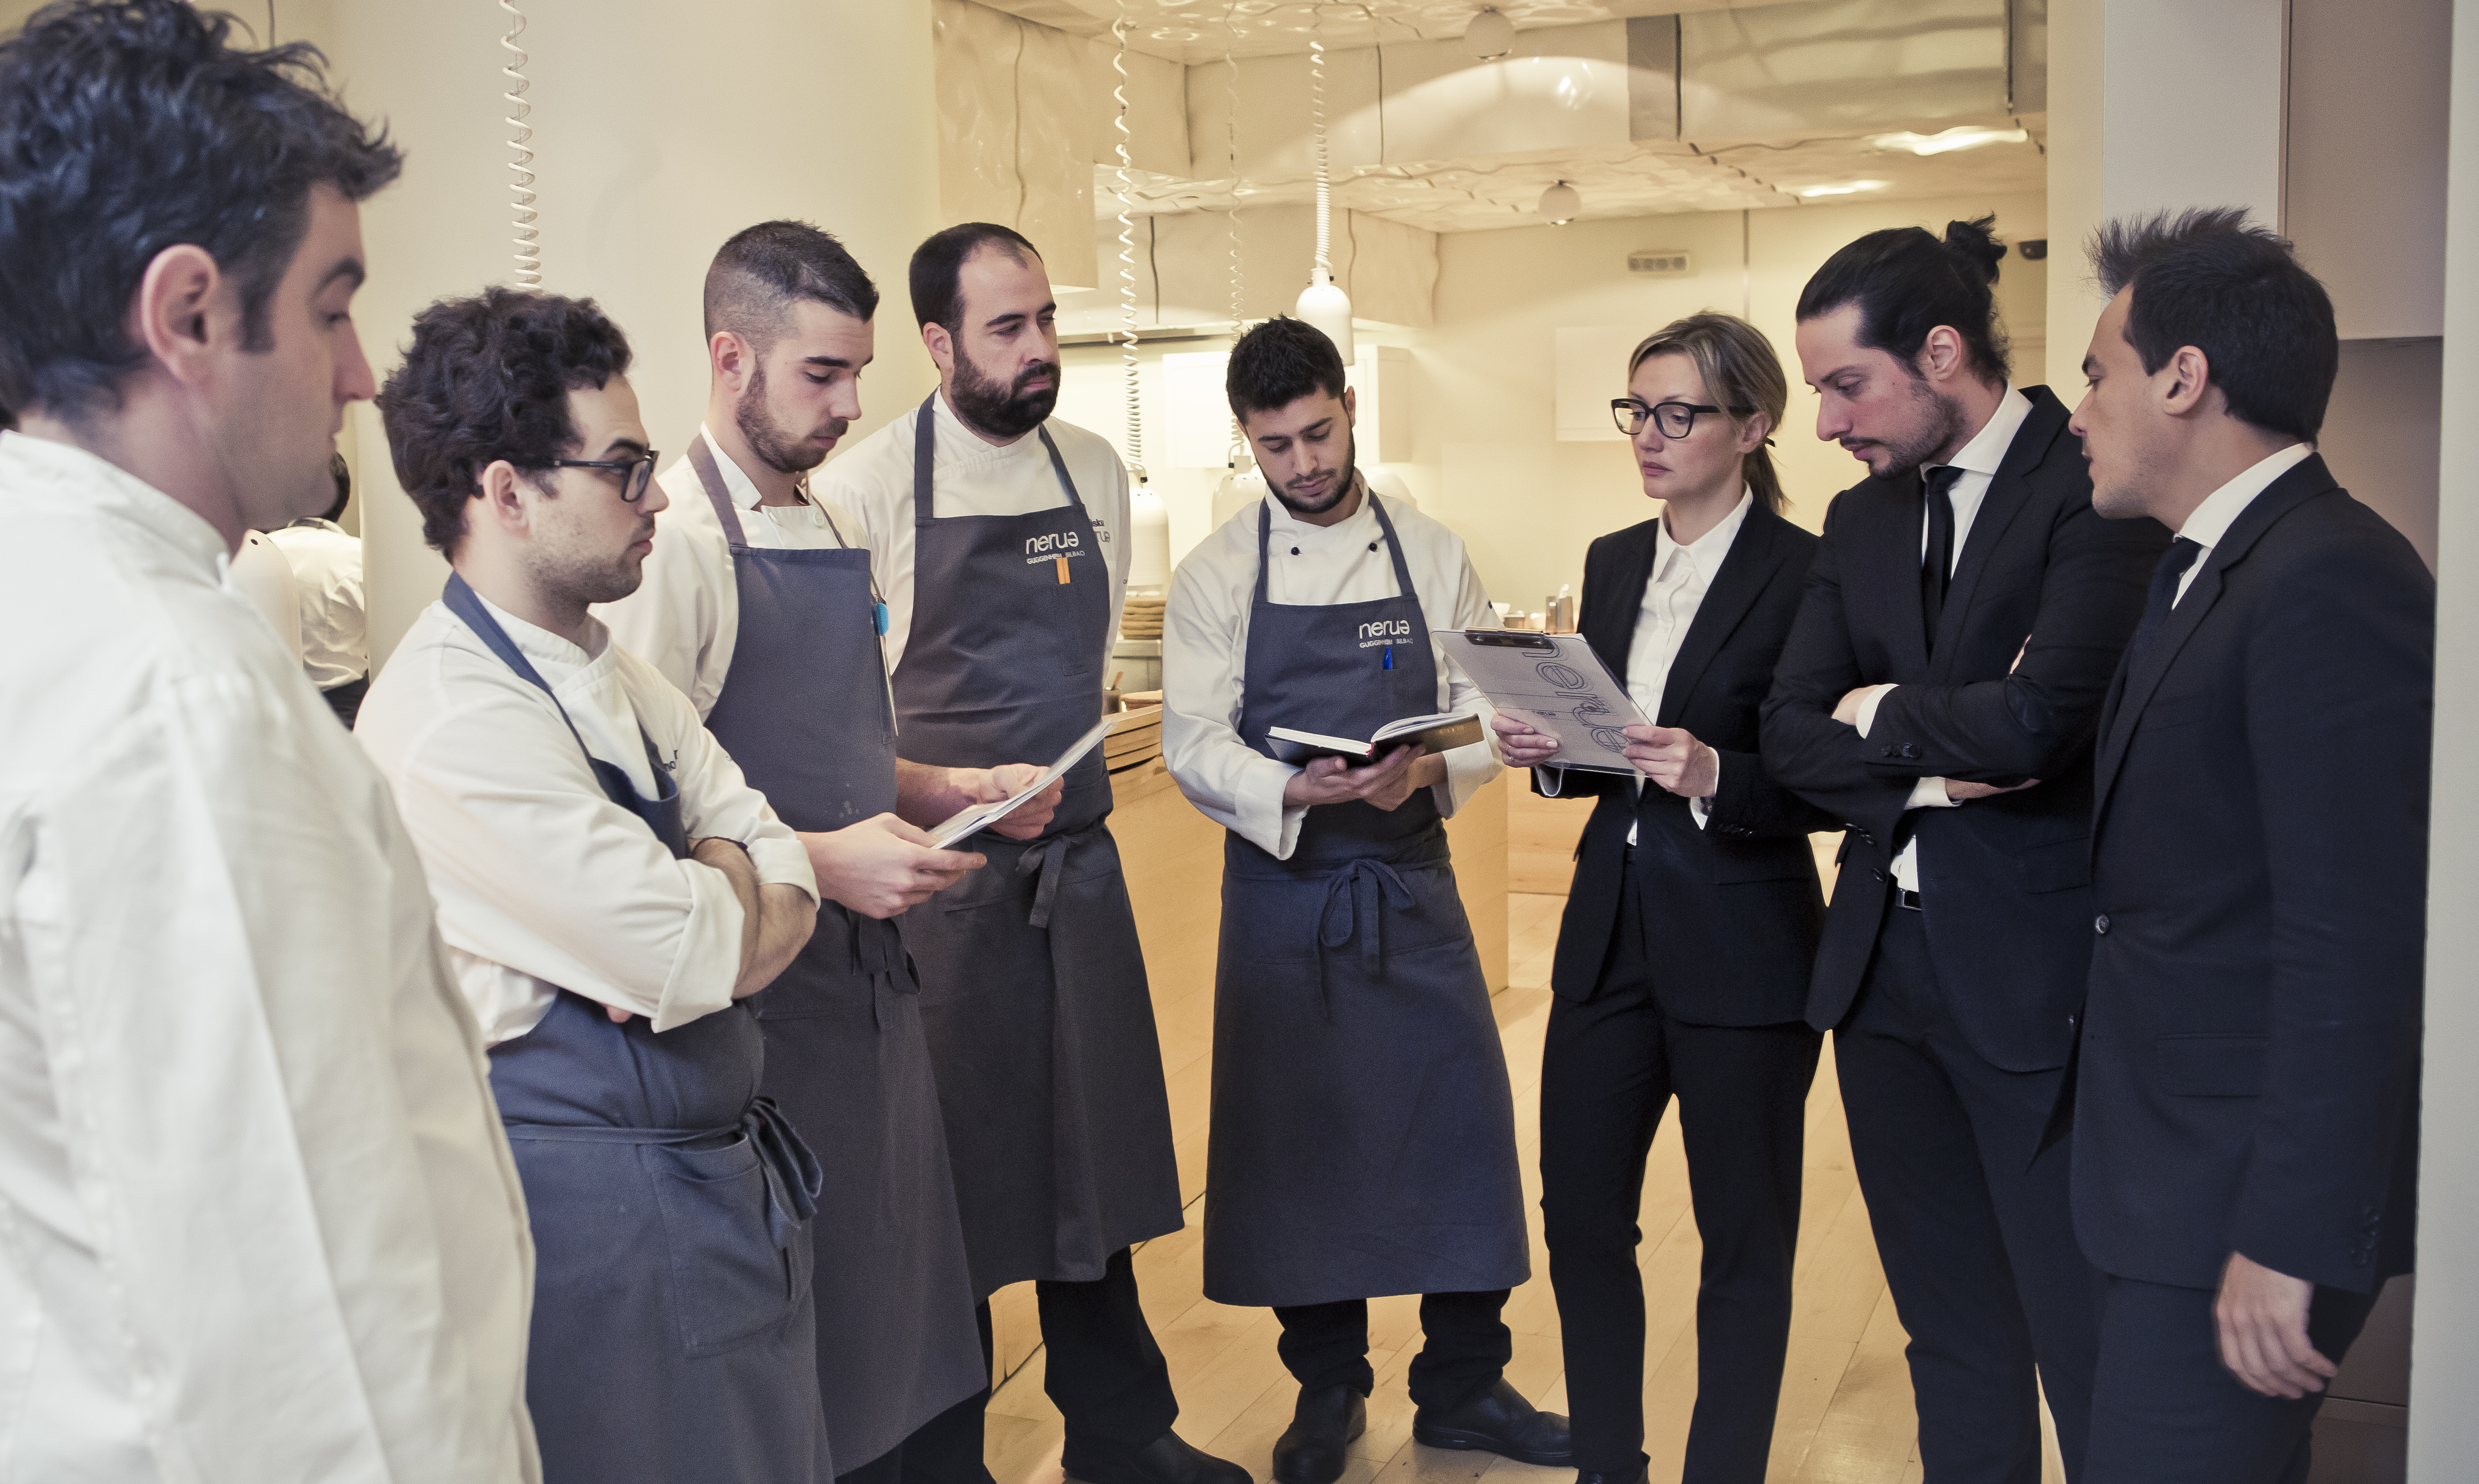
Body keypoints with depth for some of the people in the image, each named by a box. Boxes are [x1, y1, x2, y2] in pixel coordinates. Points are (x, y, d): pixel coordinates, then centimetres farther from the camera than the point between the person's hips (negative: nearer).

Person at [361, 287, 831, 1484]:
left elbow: (786, 894, 4)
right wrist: (729, 881, -2)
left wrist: (688, 923, -16)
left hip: (725, 1179, 8)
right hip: (597, 1212, -8)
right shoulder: (453, 722, -22)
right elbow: (706, 957, -22)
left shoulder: (612, 674, 7)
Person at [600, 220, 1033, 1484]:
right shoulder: (672, 538, -14)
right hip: (764, 984, -8)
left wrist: (944, 791, 6)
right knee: (796, 1322, 5)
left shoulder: (837, 531, 12)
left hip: (874, 963, 8)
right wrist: (817, 862, -25)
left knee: (904, 1274, 18)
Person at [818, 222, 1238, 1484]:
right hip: (938, 871, -5)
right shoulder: (869, 484, -9)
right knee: (949, 1165, 6)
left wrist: (1068, 777, 13)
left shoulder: (1094, 471, 8)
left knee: (1094, 1147, 13)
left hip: (1079, 855, 5)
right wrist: (937, 793, -13)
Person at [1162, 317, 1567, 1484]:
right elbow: (1195, 743, -6)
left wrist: (1428, 769, -19)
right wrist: (1294, 792, -25)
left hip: (1413, 882, 1)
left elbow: (1483, 715, 2)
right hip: (1280, 892, -1)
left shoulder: (1434, 556, 4)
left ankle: (1464, 1386, 19)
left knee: (1459, 1118, 1)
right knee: (1300, 1135, 6)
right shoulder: (1215, 575, 0)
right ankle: (1327, 1389, 25)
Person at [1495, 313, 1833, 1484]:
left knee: (1743, 1244, 10)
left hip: (1742, 952, -6)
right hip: (1610, 935, 6)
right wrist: (1548, 753, -4)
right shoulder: (1613, 562, 10)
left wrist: (1717, 777, -26)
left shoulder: (1804, 574, -10)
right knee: (1579, 1213, 13)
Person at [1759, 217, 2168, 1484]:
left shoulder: (2096, 484, -11)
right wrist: (1936, 772, -12)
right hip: (1884, 958, 7)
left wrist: (1881, 710, -5)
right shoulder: (1861, 521, 11)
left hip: (2037, 972, -7)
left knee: (2088, 1352, 2)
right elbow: (1791, 736, 5)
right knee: (1952, 1341, 17)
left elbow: (2035, 722, -24)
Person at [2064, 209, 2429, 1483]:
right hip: (2181, 1173, 10)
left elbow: (2356, 945, -24)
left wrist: (2290, 1241, -23)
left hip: (2248, 1190, -10)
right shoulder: (2210, 570, 14)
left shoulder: (2328, 580, -19)